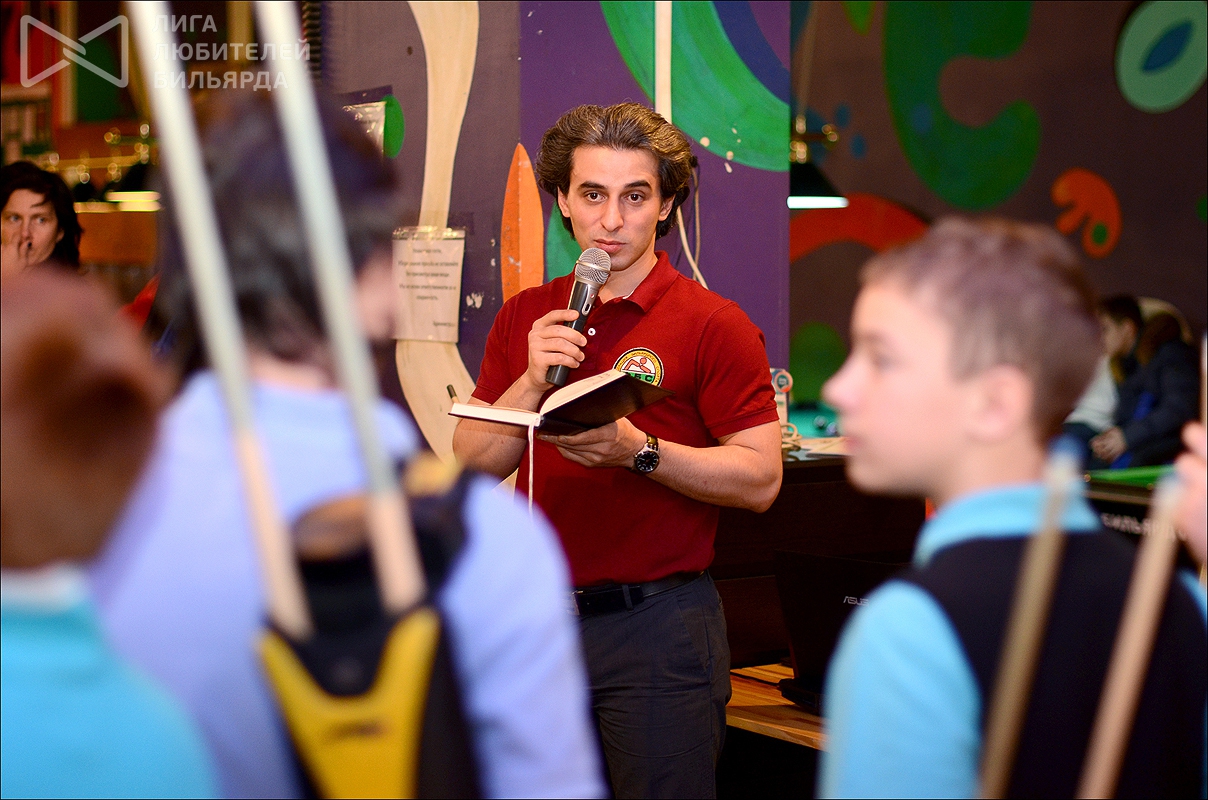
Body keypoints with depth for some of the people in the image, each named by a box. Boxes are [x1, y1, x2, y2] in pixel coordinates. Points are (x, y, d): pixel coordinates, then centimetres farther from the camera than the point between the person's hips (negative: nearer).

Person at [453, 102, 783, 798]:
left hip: (658, 624, -4)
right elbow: (474, 464, 5)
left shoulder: (713, 324, -6)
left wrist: (639, 452, -23)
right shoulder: (525, 318, 9)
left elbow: (760, 479, -11)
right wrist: (534, 383, -12)